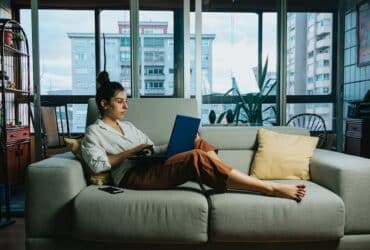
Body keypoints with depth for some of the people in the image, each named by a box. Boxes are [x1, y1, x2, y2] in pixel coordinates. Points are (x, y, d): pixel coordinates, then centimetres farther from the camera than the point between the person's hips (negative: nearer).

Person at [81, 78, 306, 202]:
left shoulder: (128, 126, 27)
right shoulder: (94, 132, 5)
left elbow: (152, 149, 22)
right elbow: (97, 164, -11)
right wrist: (132, 151, -11)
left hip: (153, 167, 8)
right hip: (132, 176, -8)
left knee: (199, 144, -5)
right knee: (197, 158, -27)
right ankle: (270, 188, -25)